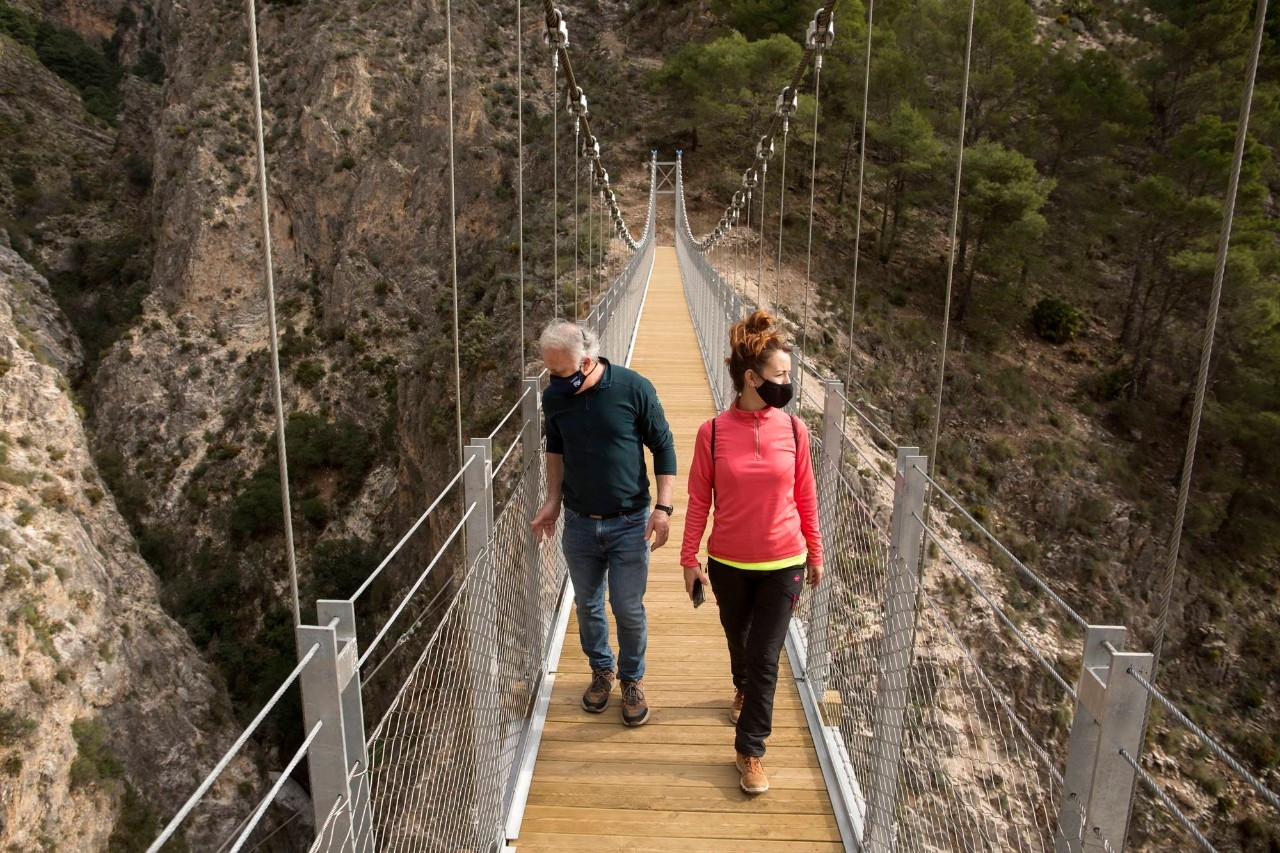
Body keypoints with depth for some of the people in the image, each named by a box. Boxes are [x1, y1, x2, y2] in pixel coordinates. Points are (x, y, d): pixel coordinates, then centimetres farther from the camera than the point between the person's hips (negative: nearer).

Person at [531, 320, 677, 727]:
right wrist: (553, 499, 7)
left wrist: (663, 507, -12)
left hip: (629, 524, -3)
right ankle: (601, 670, 40)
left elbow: (663, 448, -7)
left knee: (628, 609, 5)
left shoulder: (634, 388, -16)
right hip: (578, 524, 3)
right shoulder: (554, 397, -6)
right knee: (588, 606, 15)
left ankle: (632, 679, 29)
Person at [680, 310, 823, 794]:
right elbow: (699, 500, -4)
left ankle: (750, 750, 19)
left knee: (765, 659, 2)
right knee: (738, 641, 23)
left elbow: (805, 497, 1)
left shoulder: (793, 429, -8)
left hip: (782, 564, 0)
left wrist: (815, 554, 8)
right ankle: (744, 689, 56)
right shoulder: (713, 432, -11)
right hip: (728, 564, 1)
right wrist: (689, 559, -2)